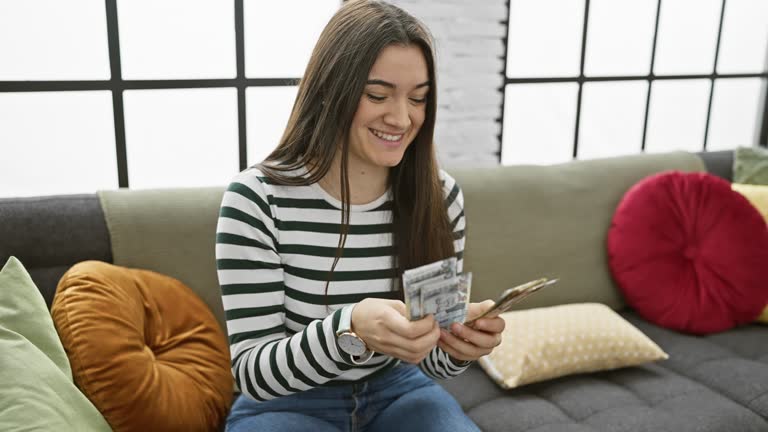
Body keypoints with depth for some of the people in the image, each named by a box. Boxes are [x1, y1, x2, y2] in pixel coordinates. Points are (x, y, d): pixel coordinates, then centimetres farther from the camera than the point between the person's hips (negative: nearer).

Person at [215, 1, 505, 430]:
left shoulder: (441, 196, -9)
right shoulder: (256, 199, -20)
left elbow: (433, 360, -3)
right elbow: (251, 372, -19)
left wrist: (459, 346, -27)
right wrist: (349, 330, -38)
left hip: (396, 392, 3)